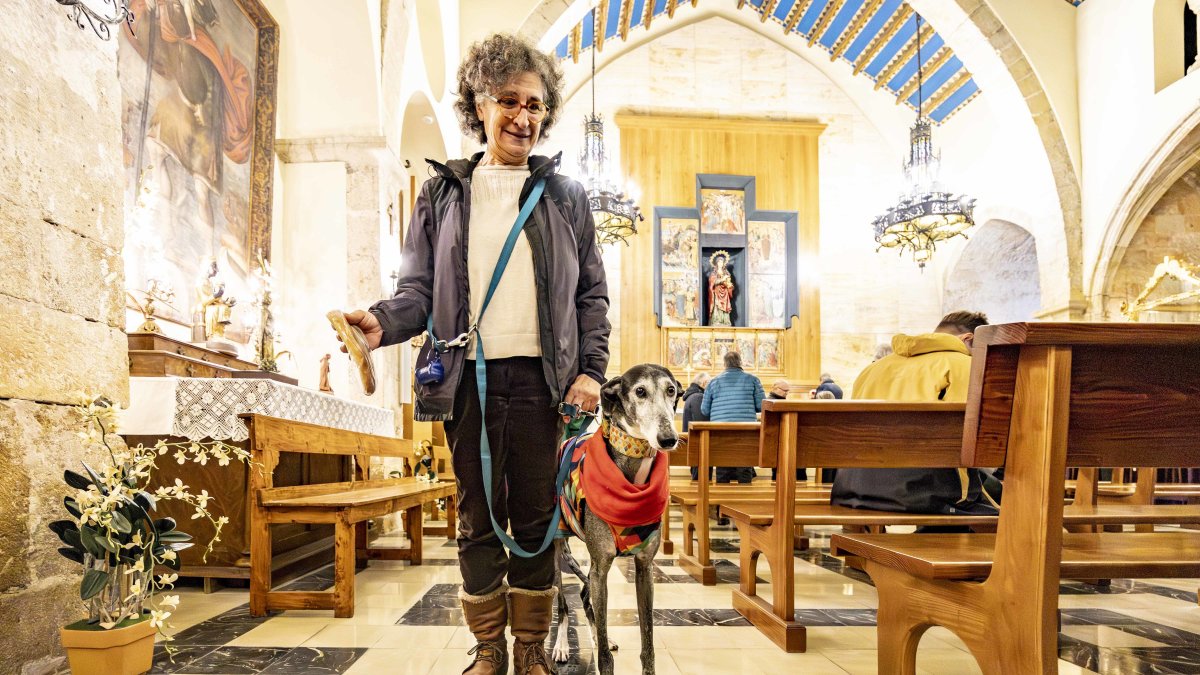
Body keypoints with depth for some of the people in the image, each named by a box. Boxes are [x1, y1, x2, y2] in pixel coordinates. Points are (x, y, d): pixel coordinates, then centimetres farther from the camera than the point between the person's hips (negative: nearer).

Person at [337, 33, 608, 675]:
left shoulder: (565, 194, 11)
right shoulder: (443, 191, 11)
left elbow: (591, 293, 10)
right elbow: (420, 287, 7)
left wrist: (591, 369, -2)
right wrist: (382, 320, -14)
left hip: (541, 378, 0)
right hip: (468, 379, 1)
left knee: (535, 518, 7)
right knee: (479, 519, 8)